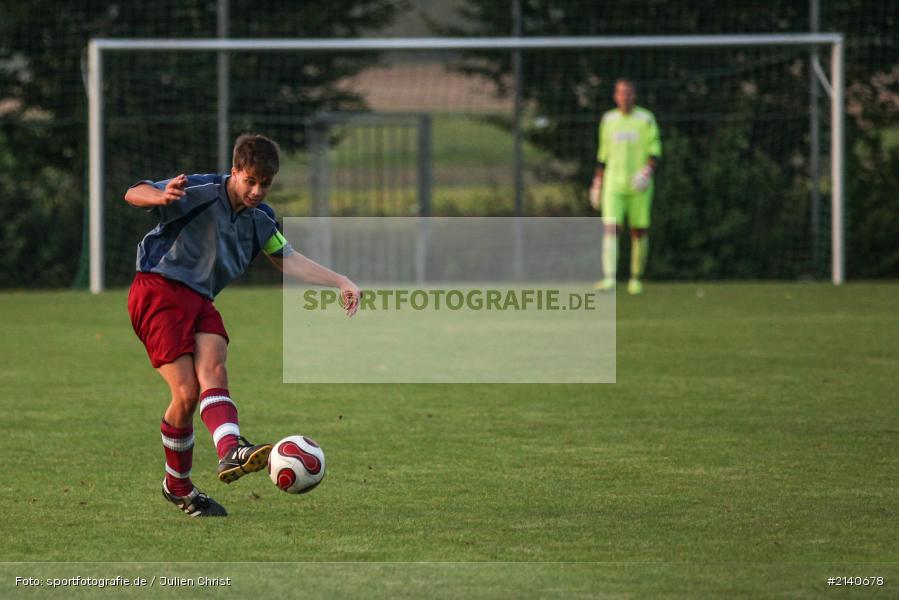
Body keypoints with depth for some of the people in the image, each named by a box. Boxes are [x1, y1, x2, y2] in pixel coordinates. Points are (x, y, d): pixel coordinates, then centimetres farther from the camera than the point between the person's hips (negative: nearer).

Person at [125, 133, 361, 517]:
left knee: (214, 372, -21)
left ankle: (231, 453, -44)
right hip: (158, 291, -6)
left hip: (199, 299, 6)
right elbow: (133, 194, -16)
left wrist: (341, 283, 9)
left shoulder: (259, 219, 10)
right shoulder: (201, 193, -11)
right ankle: (177, 486, -3)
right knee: (186, 393, -15)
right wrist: (163, 198, -40)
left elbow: (287, 259, 19)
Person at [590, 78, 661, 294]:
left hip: (638, 186, -1)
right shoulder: (608, 120, 9)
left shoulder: (646, 119, 1)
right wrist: (597, 183, 17)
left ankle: (636, 279, 19)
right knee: (610, 229, -14)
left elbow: (655, 151, -1)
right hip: (613, 184, 1)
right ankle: (609, 278, -24)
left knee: (639, 232, 3)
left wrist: (648, 170, -19)